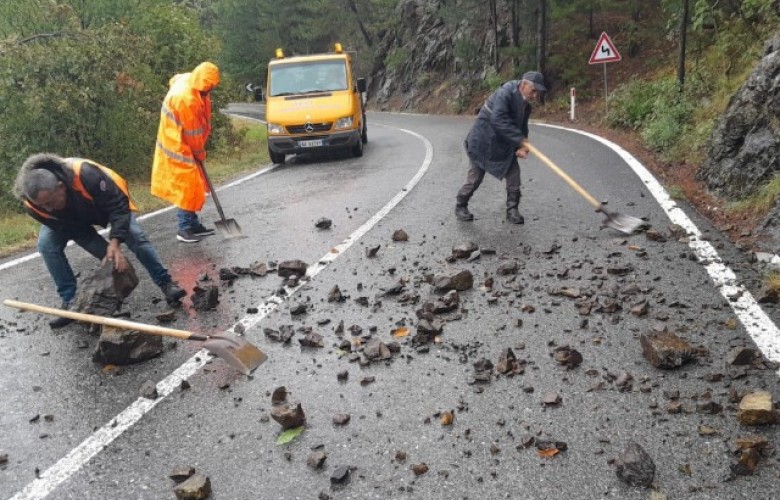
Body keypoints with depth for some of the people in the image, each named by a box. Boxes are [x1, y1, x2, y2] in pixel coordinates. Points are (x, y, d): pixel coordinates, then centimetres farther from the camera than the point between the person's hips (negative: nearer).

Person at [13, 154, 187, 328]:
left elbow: (118, 204, -37)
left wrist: (114, 243, -46)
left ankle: (166, 283, -2)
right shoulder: (32, 203, -33)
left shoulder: (85, 174, -46)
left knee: (135, 236, -16)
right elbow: (64, 229, -23)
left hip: (106, 203, -2)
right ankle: (70, 300, -6)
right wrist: (108, 252, -29)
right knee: (46, 245, -18)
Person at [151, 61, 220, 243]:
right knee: (187, 187, -5)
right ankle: (185, 229, 2)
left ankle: (193, 224, 20)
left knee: (193, 186, 13)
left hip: (184, 145, 10)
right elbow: (193, 132, -20)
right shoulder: (186, 98, -28)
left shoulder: (188, 81, 0)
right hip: (179, 147, -10)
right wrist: (200, 153, -4)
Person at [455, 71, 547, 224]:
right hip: (482, 142, -7)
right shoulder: (505, 93, -23)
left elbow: (522, 128, 8)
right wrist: (520, 139, -37)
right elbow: (498, 119, -35)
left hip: (505, 145, 7)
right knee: (475, 177, 0)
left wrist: (520, 147, -13)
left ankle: (512, 210, 10)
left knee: (514, 174, 0)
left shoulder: (525, 106, 3)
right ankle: (460, 206, 19)